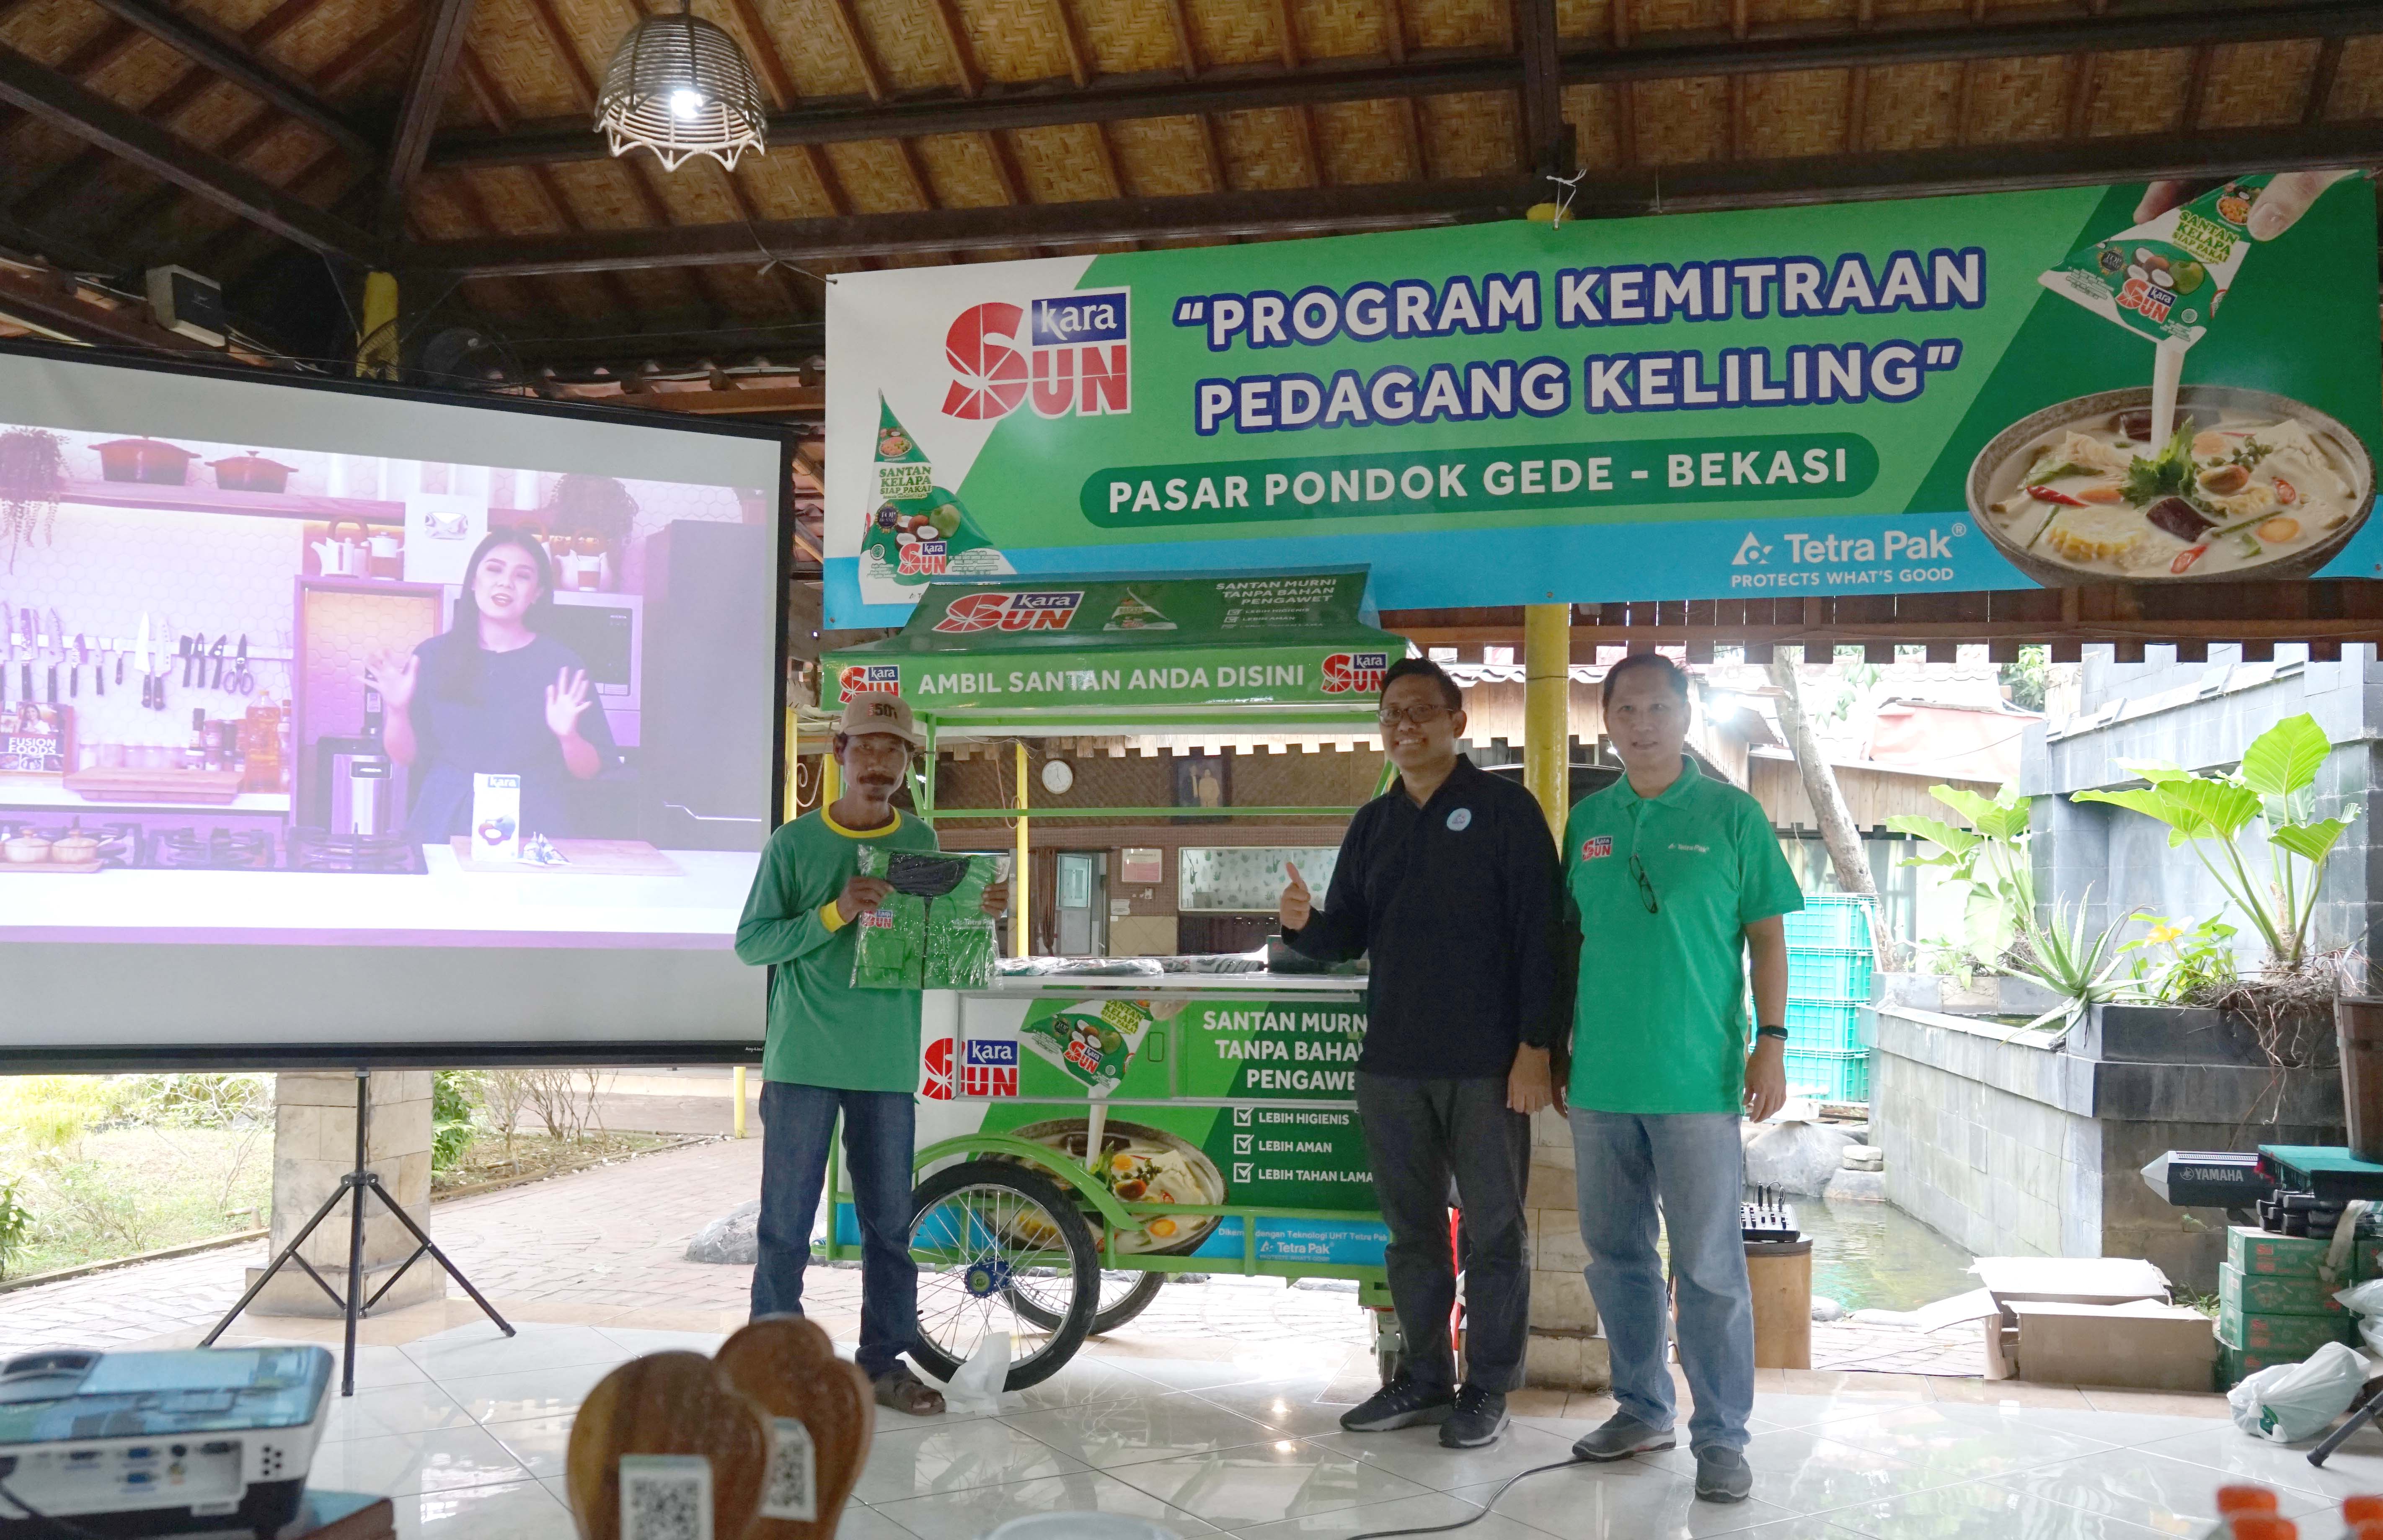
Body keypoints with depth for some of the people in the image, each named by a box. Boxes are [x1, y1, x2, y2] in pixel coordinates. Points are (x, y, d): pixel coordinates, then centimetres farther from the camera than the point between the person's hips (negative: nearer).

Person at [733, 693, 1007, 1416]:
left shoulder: (921, 841, 9)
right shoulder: (795, 841, -1)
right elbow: (751, 943, -4)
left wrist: (979, 914, -6)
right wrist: (835, 913, -18)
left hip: (887, 1063, 3)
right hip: (803, 1061, -3)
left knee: (890, 1222, 9)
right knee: (786, 1222, 3)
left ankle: (884, 1360, 21)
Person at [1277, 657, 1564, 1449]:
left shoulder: (1505, 810, -4)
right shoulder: (1373, 823, 14)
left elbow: (1541, 934, -9)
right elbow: (1348, 937, 15)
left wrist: (1536, 1047, -14)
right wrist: (1304, 924, -8)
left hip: (1486, 1065, -5)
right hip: (1392, 1063, 6)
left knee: (1493, 1229, 4)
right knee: (1412, 1228, 13)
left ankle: (1487, 1389, 15)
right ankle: (1424, 1377, 25)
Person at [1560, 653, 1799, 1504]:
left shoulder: (1732, 815, -1)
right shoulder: (1587, 820, 9)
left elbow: (1767, 935, -1)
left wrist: (1773, 1041, -8)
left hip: (1698, 1077, -4)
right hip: (1599, 1079, 4)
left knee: (1710, 1267, 1)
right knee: (1616, 1256, 13)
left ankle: (1721, 1436, 13)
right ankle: (1643, 1409, 29)